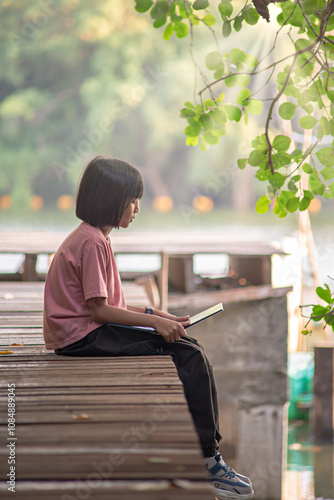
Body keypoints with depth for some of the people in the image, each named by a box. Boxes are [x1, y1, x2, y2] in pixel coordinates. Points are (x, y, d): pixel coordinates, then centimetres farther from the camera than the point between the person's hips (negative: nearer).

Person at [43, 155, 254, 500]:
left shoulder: (91, 238, 17)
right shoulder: (92, 243, -15)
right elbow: (99, 309, -19)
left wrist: (152, 314, 9)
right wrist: (154, 321, -16)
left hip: (92, 331, 10)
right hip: (83, 338, -10)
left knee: (189, 350, 2)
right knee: (189, 356, -17)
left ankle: (206, 455, -1)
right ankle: (206, 460, -12)